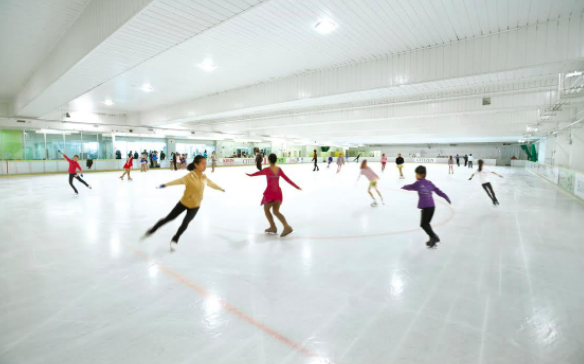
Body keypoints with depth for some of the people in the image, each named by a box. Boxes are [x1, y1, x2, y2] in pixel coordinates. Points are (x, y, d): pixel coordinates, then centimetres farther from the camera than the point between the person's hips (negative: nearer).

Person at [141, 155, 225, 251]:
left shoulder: (204, 177, -7)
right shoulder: (190, 176, -24)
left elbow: (211, 184, 13)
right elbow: (179, 180, -41)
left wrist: (220, 189, 29)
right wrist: (166, 184, -58)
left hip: (195, 205, 3)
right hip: (184, 202, -3)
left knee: (185, 223, -1)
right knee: (168, 218, 7)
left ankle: (174, 240, 25)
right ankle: (151, 231, 31)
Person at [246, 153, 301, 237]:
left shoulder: (267, 170, -11)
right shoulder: (279, 169, 2)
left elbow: (258, 173, 7)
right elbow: (287, 179, 3)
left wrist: (250, 175, 26)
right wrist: (296, 186, 9)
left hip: (270, 192, -5)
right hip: (278, 192, 5)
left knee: (266, 209, 15)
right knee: (276, 211, 8)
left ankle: (273, 227, 15)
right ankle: (287, 227, -8)